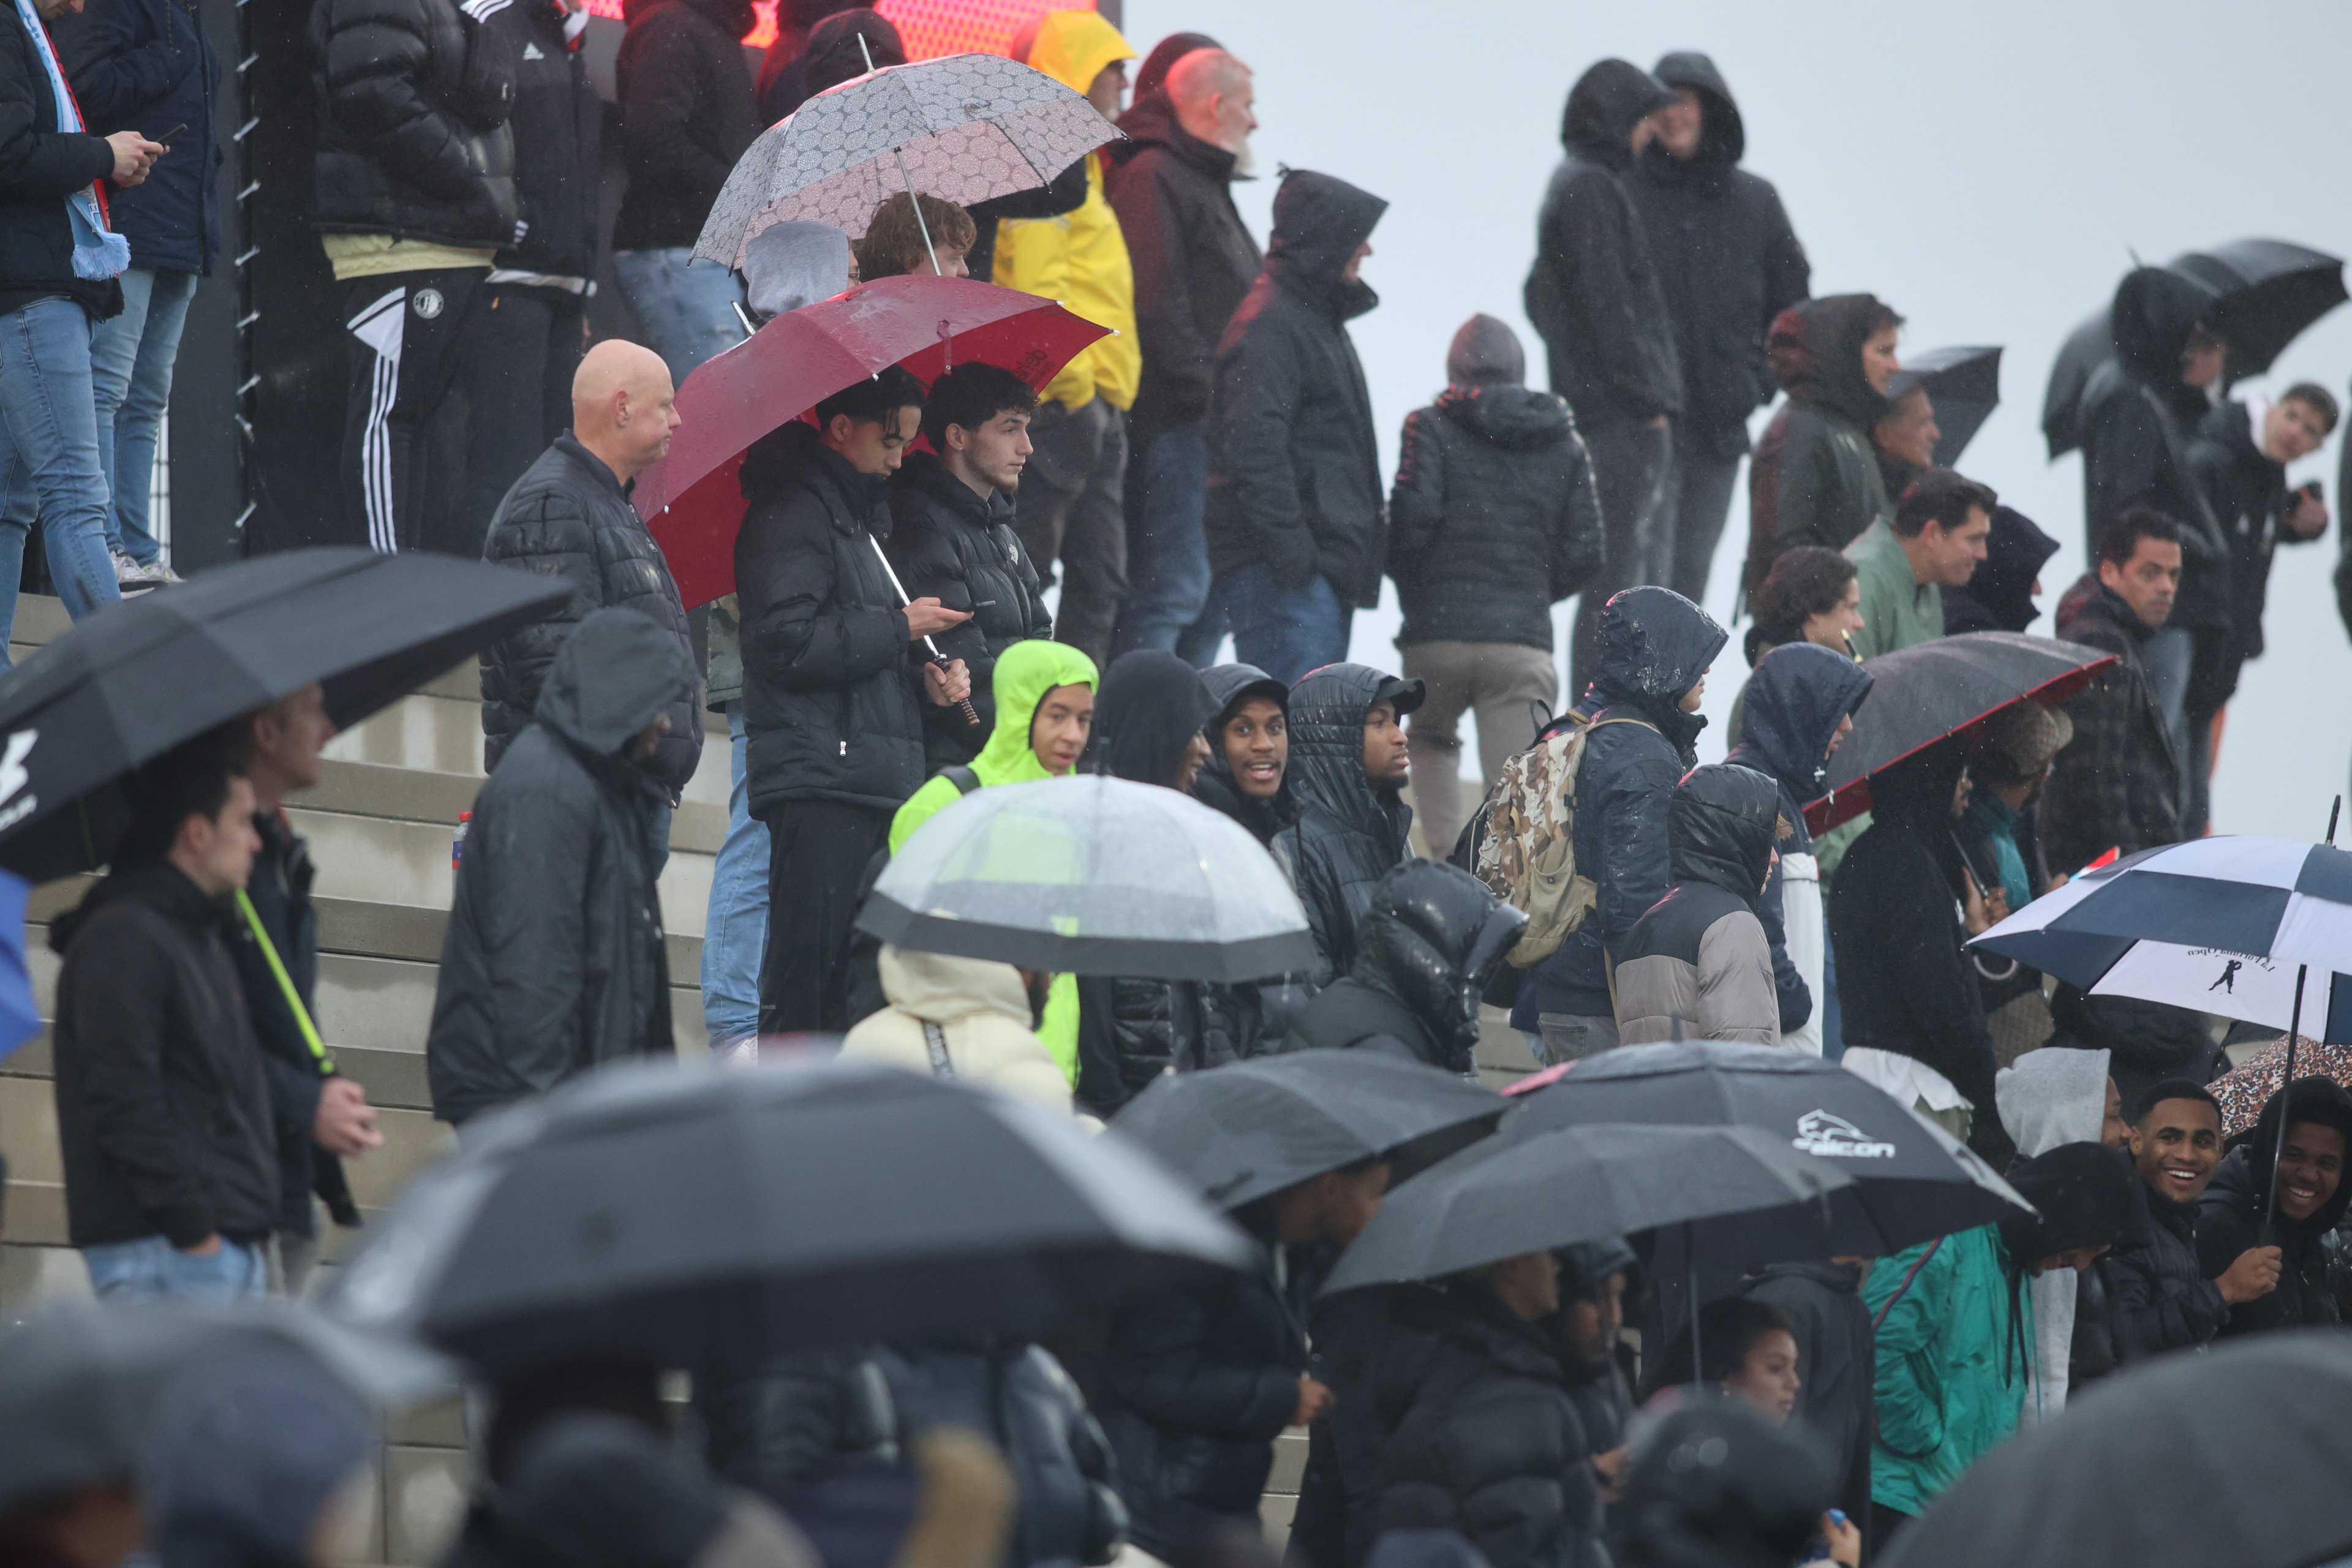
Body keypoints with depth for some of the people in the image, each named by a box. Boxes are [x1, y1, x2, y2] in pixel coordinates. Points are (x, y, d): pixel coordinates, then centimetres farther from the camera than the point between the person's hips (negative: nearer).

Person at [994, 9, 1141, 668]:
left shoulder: (1076, 162, 23)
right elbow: (1034, 281, -19)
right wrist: (1072, 382, -20)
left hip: (1094, 406, 10)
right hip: (1062, 400, -10)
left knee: (1100, 580, 8)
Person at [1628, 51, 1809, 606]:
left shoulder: (1755, 201, 10)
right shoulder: (1623, 194, -3)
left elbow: (1792, 300, 18)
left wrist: (1760, 378, 8)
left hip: (1721, 424, 4)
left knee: (1690, 579, 9)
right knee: (1647, 569, -14)